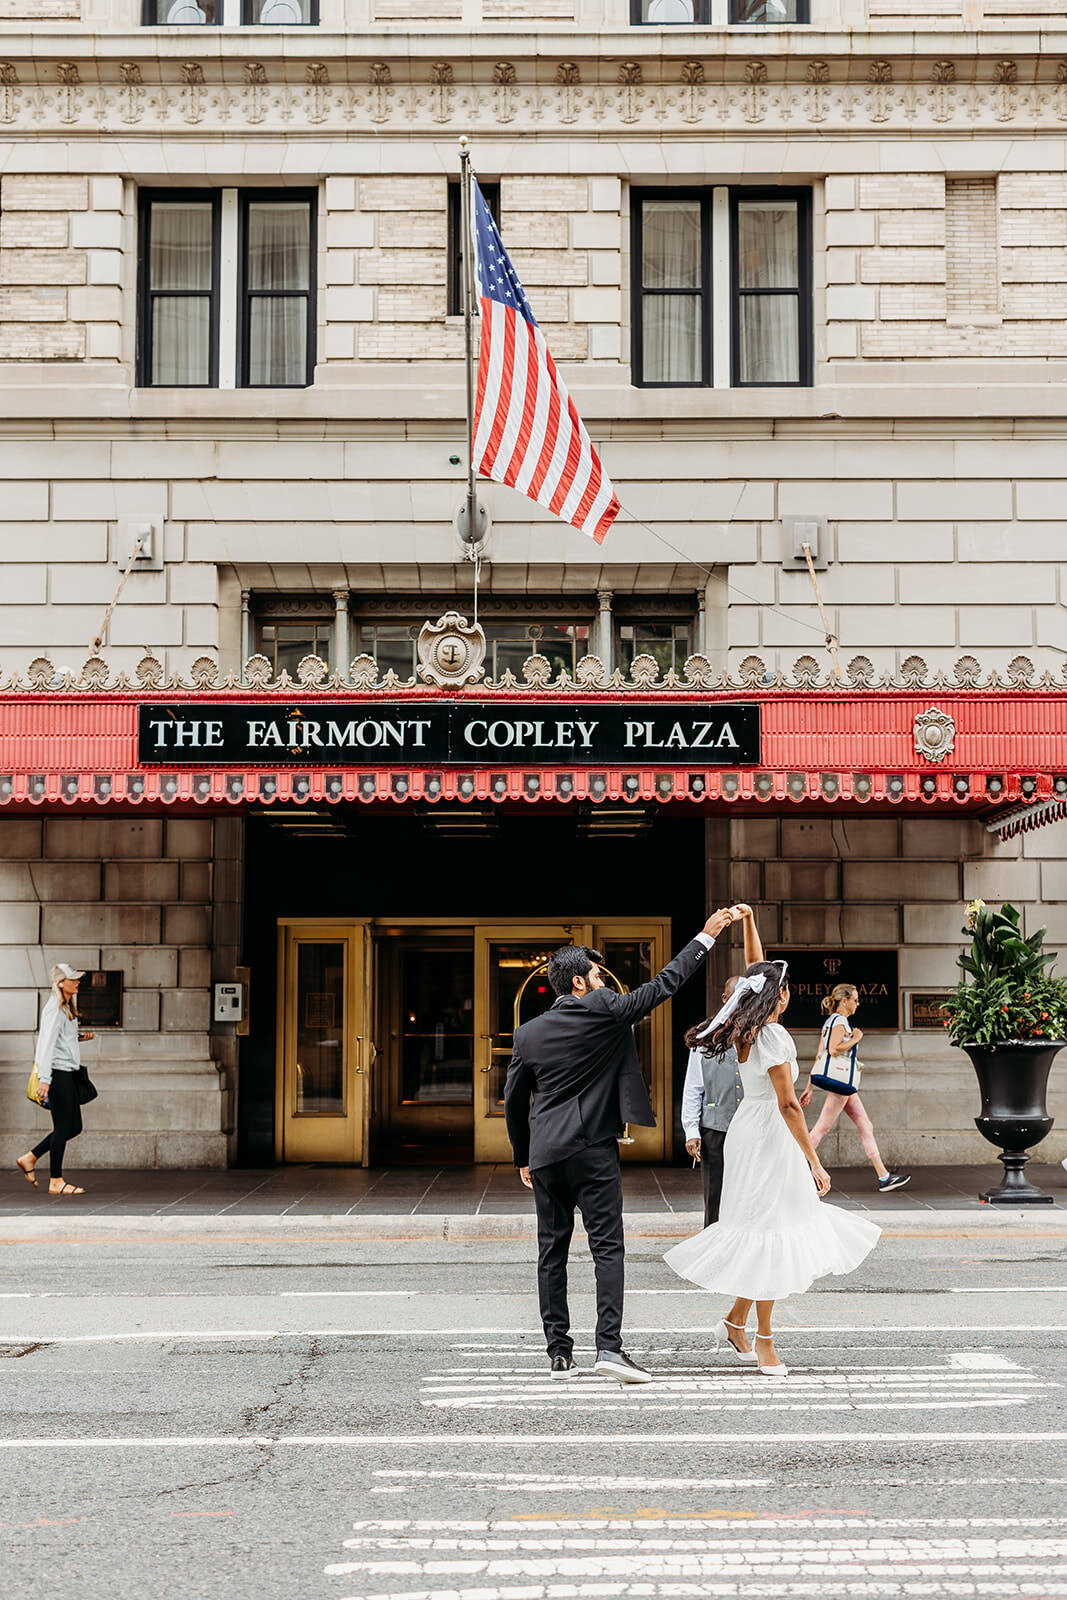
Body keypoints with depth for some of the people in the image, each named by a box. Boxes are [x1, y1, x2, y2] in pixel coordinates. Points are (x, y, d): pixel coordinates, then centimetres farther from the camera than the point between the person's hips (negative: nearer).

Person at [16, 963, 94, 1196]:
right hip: (58, 1072, -10)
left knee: (74, 1126, 12)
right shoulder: (54, 1009, -14)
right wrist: (44, 1078, -26)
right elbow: (47, 1042, -21)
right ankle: (56, 1181, 3)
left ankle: (29, 1158, 20)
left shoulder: (67, 1007, 15)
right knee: (63, 1127, -5)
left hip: (68, 1072, 10)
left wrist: (80, 1037, 13)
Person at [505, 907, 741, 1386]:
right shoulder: (605, 1011, -6)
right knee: (607, 1249, -3)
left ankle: (558, 1351, 10)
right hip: (594, 1153, -4)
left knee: (552, 1253, 8)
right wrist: (706, 936, 7)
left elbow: (513, 1103, 12)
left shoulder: (528, 1034, 7)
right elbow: (663, 985, -1)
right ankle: (609, 1345, -14)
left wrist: (523, 1158, 23)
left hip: (545, 1155, 4)